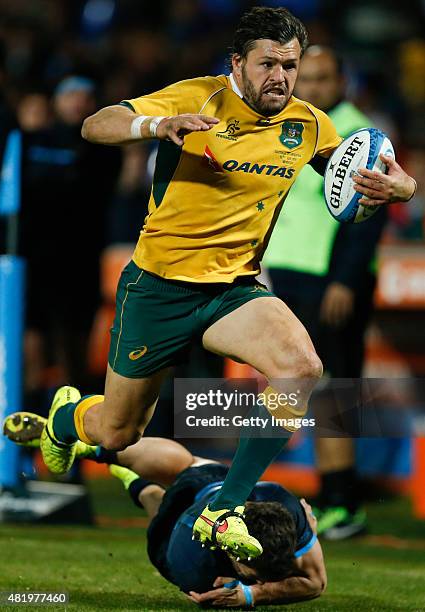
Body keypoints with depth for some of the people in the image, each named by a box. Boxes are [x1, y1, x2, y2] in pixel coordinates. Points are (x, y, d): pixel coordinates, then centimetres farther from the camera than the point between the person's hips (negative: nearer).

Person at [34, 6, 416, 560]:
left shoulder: (309, 125, 1)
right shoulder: (199, 99, -12)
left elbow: (359, 174, 14)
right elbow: (95, 126, -17)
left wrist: (398, 186, -12)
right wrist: (156, 124, -39)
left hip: (234, 287, 3)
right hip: (159, 285, -3)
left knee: (301, 367, -28)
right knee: (117, 434, 8)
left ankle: (224, 513, -19)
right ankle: (68, 415, 48)